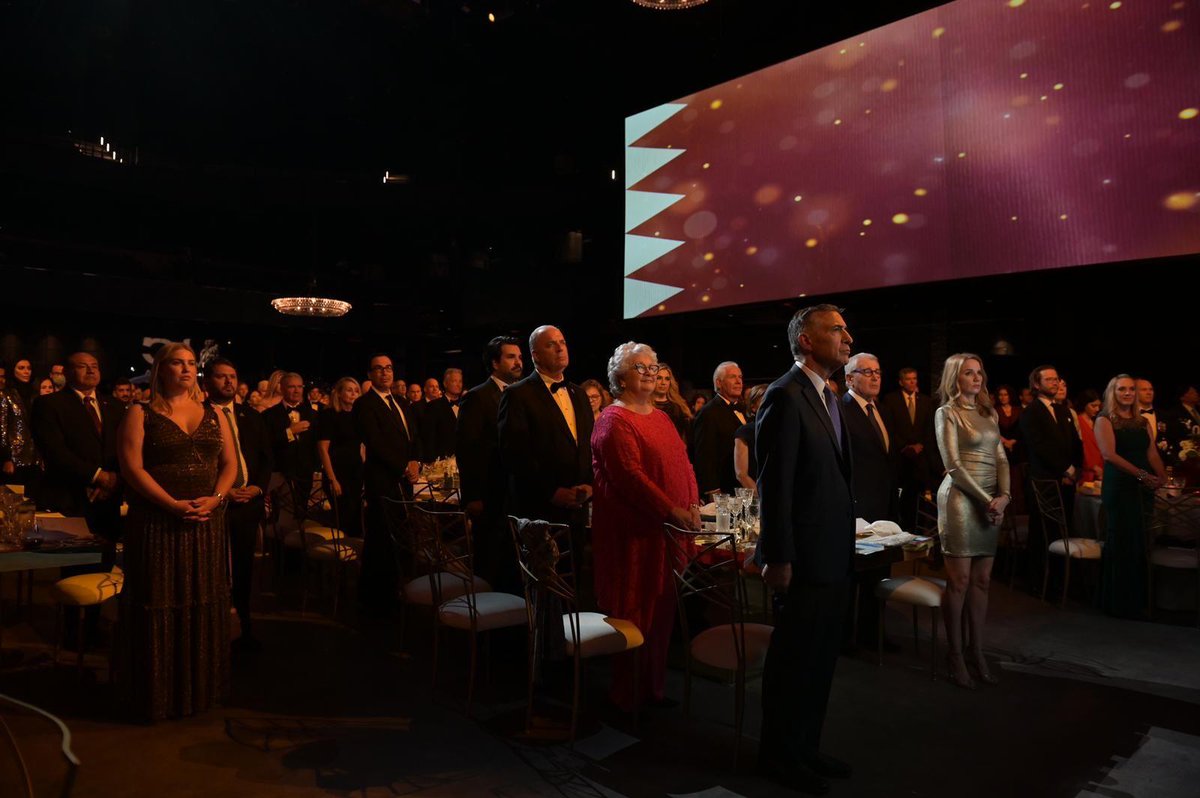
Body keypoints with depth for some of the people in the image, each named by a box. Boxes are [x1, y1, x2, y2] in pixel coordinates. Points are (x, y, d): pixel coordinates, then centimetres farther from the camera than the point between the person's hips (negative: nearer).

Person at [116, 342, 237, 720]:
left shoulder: (214, 414, 12)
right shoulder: (141, 414, 1)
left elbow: (229, 463, 8)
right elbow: (132, 467, -9)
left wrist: (215, 498, -10)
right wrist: (174, 505, -18)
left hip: (207, 522, 4)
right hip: (157, 522, -3)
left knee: (204, 605, 9)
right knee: (159, 606, 2)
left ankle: (200, 687, 23)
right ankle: (157, 693, 15)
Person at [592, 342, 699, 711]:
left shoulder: (661, 418, 17)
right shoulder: (614, 420, -8)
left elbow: (683, 463, 15)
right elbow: (629, 474, -18)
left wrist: (693, 506, 0)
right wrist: (671, 510, -21)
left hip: (668, 529, 8)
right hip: (633, 531, -7)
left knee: (662, 610, 12)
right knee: (634, 612, 1)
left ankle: (654, 684, 26)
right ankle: (629, 694, 15)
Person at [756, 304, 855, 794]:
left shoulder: (827, 397, 13)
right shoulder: (785, 396, -16)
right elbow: (774, 485, -19)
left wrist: (845, 545, 14)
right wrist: (777, 559, -20)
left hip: (833, 554, 9)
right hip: (805, 556, -9)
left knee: (820, 658, 18)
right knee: (794, 659, 6)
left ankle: (804, 747, 33)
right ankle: (778, 755, 23)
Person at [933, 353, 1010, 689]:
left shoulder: (989, 413, 15)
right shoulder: (946, 413, -4)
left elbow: (1001, 458, 11)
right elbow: (953, 465, -10)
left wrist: (1004, 495, -5)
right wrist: (985, 500, -12)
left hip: (991, 502, 6)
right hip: (961, 499, -6)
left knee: (982, 581, 7)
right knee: (959, 580, -3)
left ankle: (977, 652, 15)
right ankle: (955, 655, 6)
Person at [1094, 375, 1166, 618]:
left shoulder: (1143, 422, 14)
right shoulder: (1104, 420, -3)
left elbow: (1153, 454, 8)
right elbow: (1109, 454, -14)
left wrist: (1163, 478, -9)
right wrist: (1142, 474, -20)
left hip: (1143, 488, 5)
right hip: (1118, 487, -5)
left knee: (1139, 543, 9)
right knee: (1121, 542, 0)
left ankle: (1136, 599, 22)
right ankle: (1118, 601, 11)